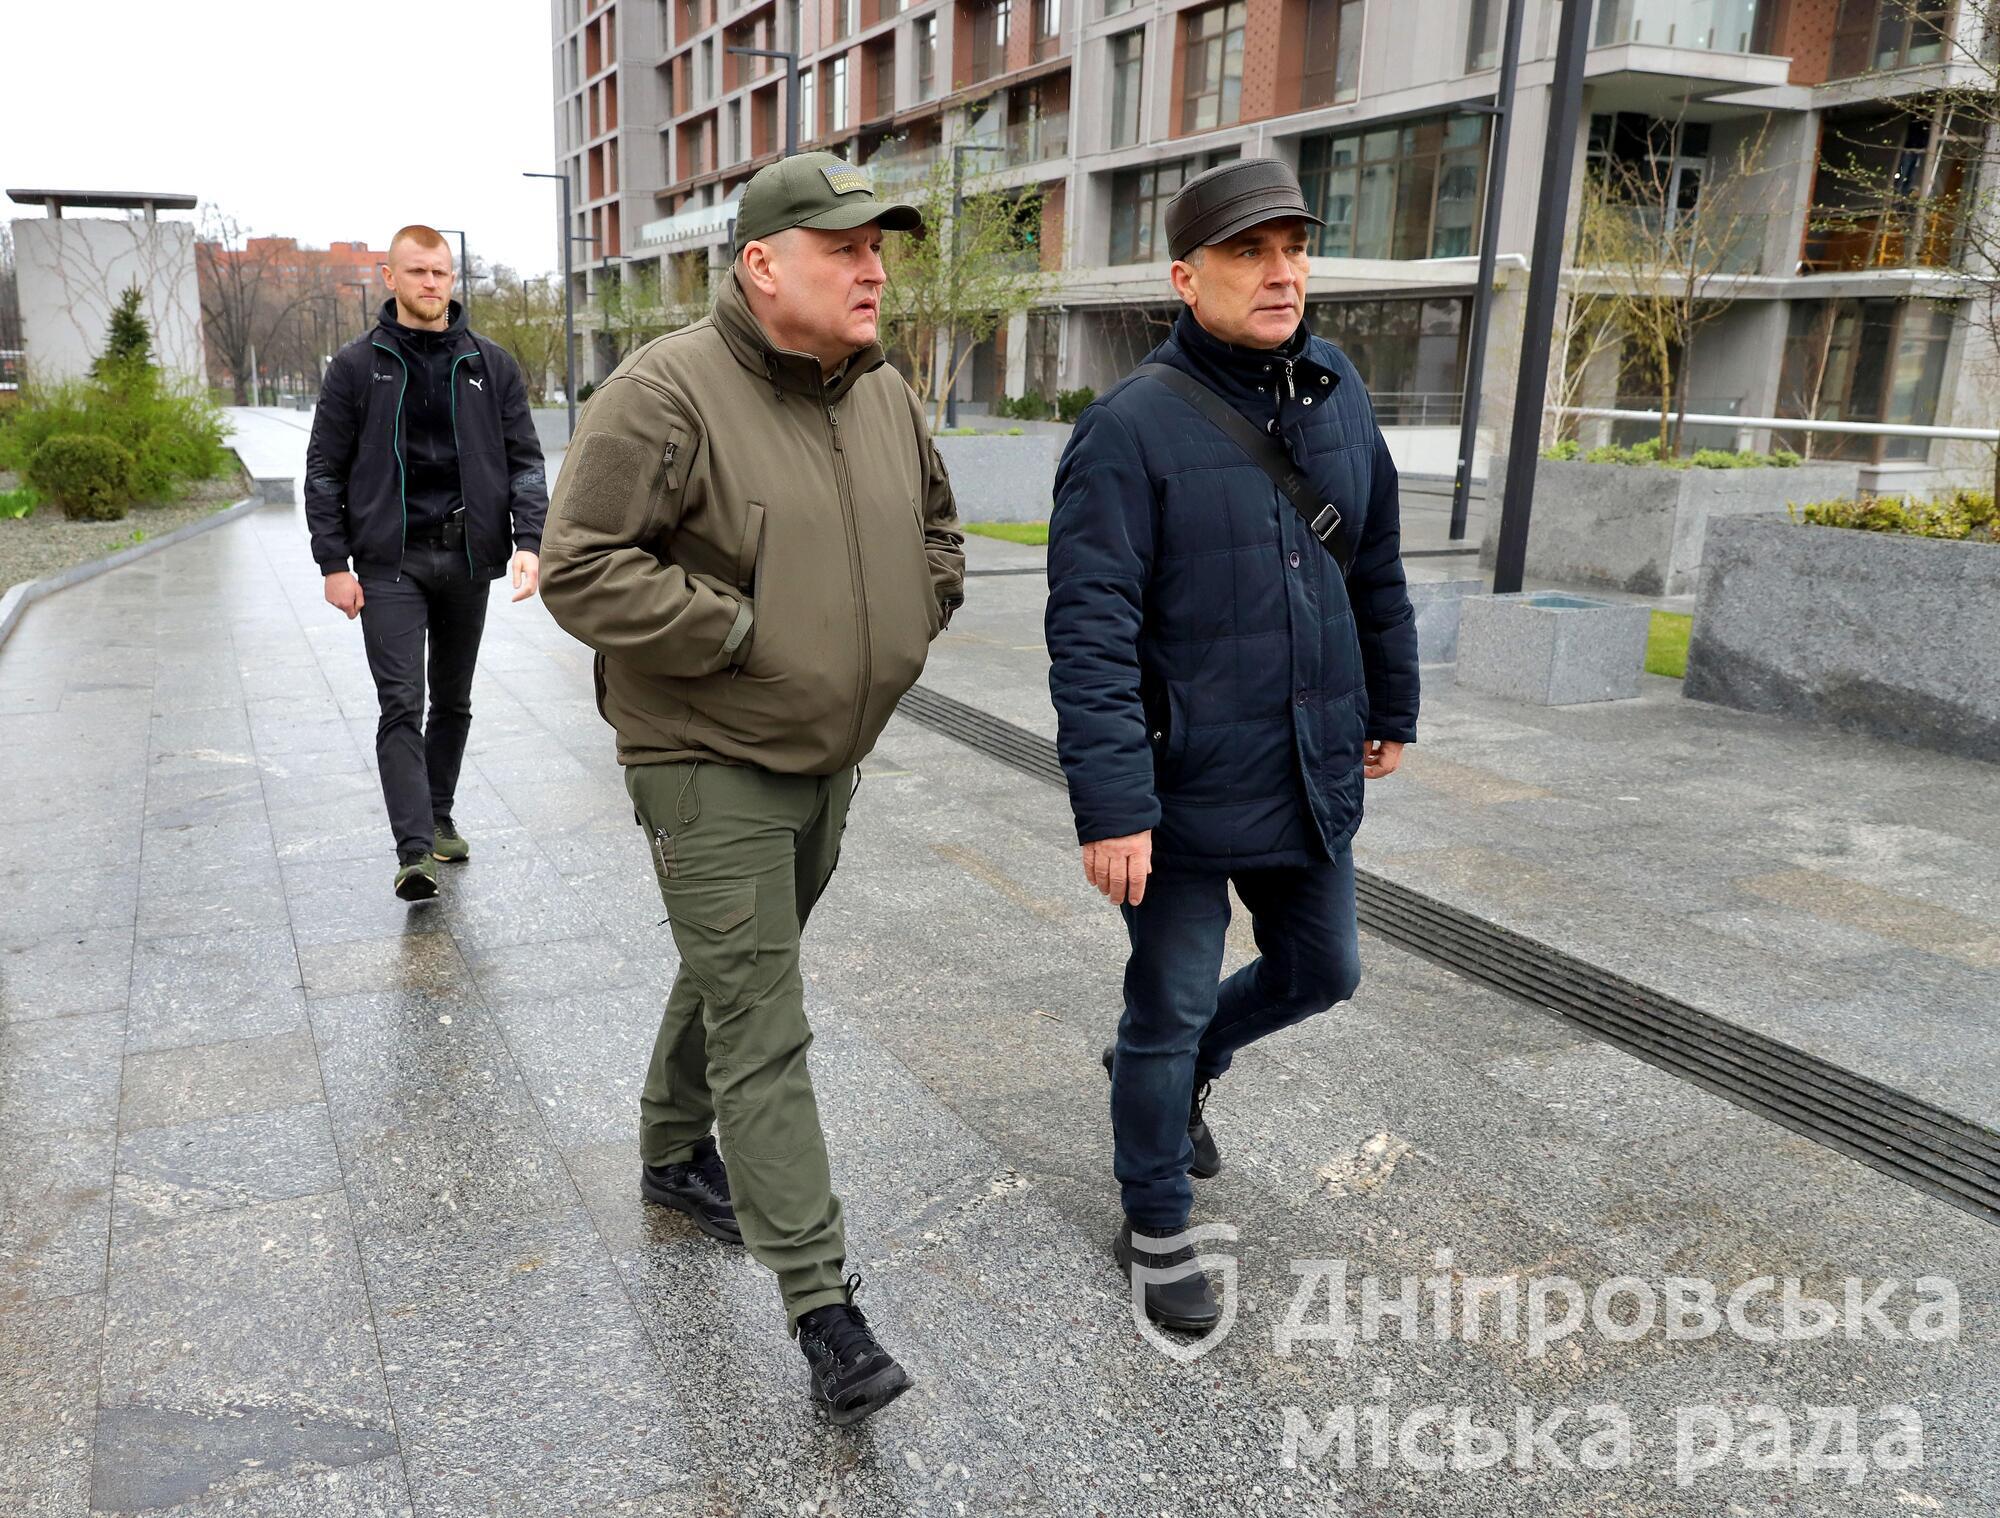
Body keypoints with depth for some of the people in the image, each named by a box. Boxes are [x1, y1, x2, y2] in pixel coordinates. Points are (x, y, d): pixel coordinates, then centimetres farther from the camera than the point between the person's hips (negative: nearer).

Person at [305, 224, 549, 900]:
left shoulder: (491, 364, 7)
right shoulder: (357, 366, 3)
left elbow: (524, 460, 6)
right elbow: (324, 472, 4)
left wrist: (529, 541, -9)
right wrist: (334, 564, -4)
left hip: (467, 558, 2)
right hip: (390, 560, -2)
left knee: (453, 700, 13)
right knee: (401, 704, -10)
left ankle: (439, 817, 30)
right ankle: (414, 852, -12)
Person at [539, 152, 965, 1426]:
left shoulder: (887, 397, 5)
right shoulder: (668, 394, -18)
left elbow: (936, 532, 21)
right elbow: (582, 569, -20)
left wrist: (905, 625, 5)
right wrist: (740, 631, -21)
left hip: (831, 754, 8)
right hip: (711, 764, -7)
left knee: (738, 978, 23)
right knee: (762, 1032, -4)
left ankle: (675, 1153, 46)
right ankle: (823, 1306, 4)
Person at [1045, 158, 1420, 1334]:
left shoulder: (1337, 393, 5)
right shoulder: (1133, 427, -16)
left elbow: (1377, 570, 15)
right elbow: (1090, 634, -20)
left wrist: (1391, 707, 19)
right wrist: (1112, 804, -24)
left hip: (1314, 784, 7)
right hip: (1187, 792, -6)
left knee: (1319, 972, 20)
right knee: (1172, 1008, 8)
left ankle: (1178, 1068, 48)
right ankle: (1157, 1229, 30)